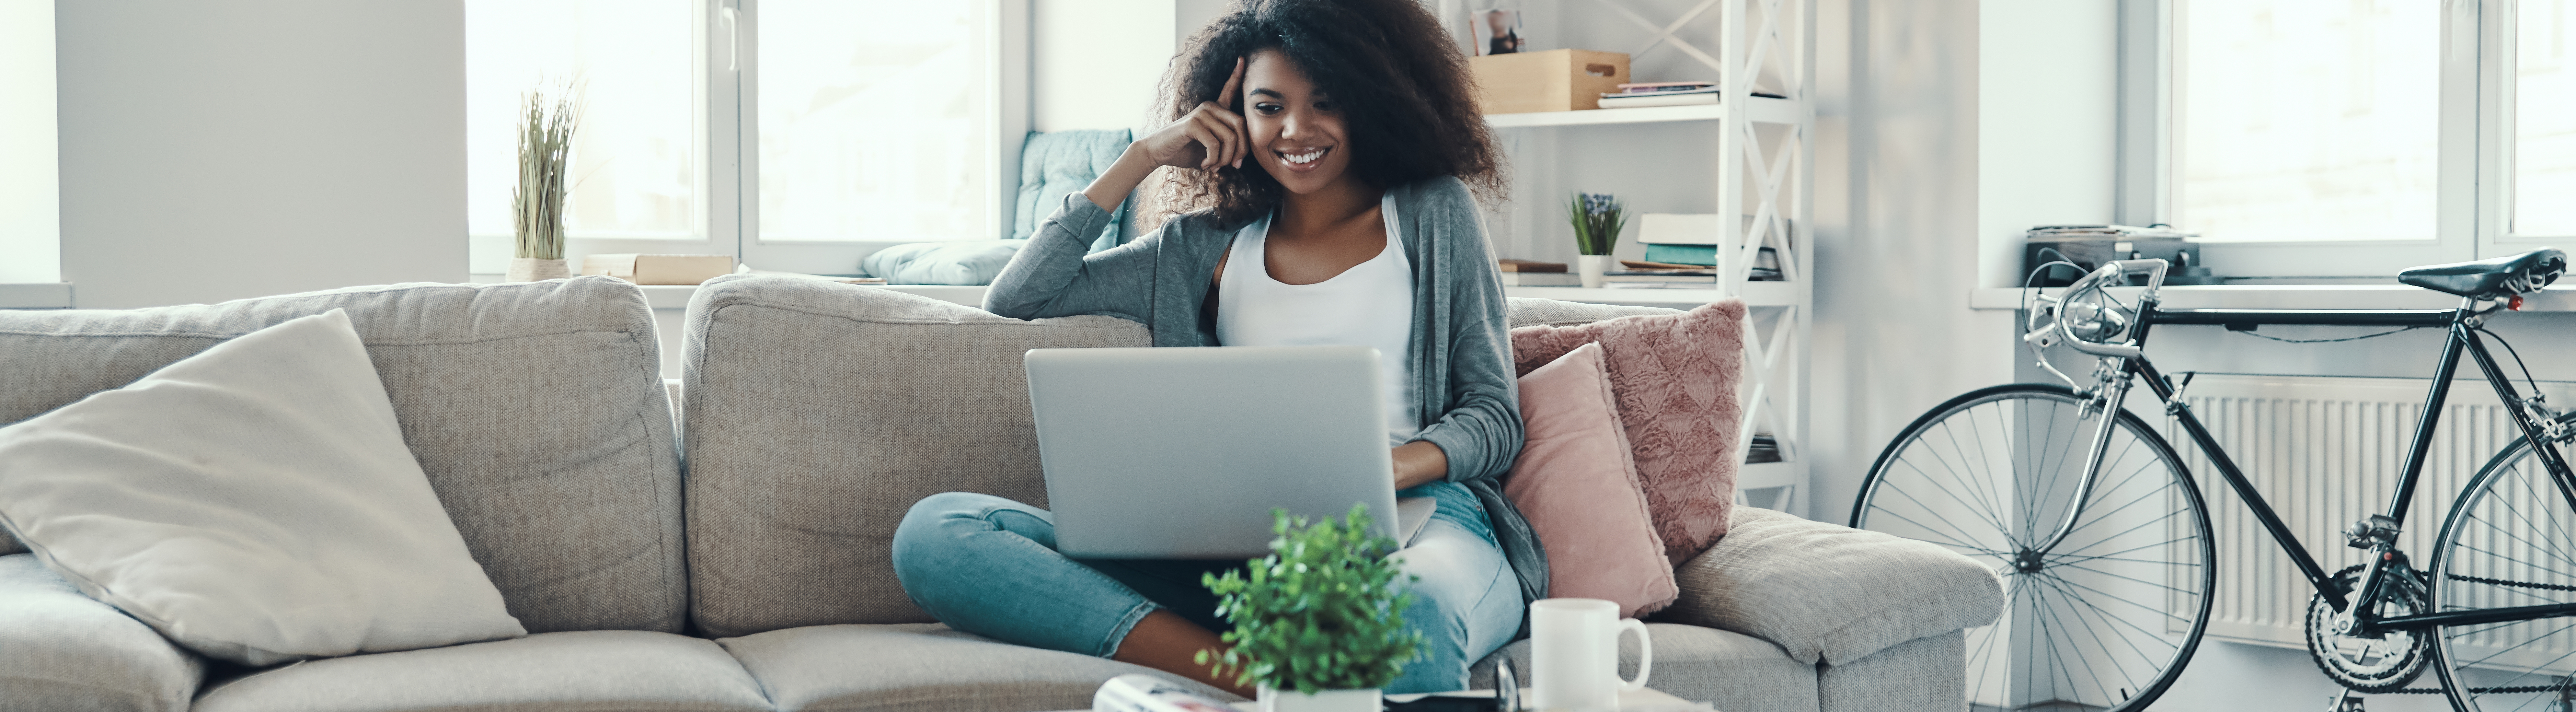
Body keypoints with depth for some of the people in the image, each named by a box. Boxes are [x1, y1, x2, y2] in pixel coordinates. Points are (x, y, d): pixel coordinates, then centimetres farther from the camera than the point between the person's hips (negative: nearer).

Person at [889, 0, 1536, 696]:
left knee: (1405, 615, -49)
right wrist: (1144, 157, 15)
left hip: (1419, 516, -5)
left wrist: (1389, 468, -12)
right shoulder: (1211, 245, 23)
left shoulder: (1434, 213, 16)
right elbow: (1015, 298, 18)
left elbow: (1494, 416, 11)